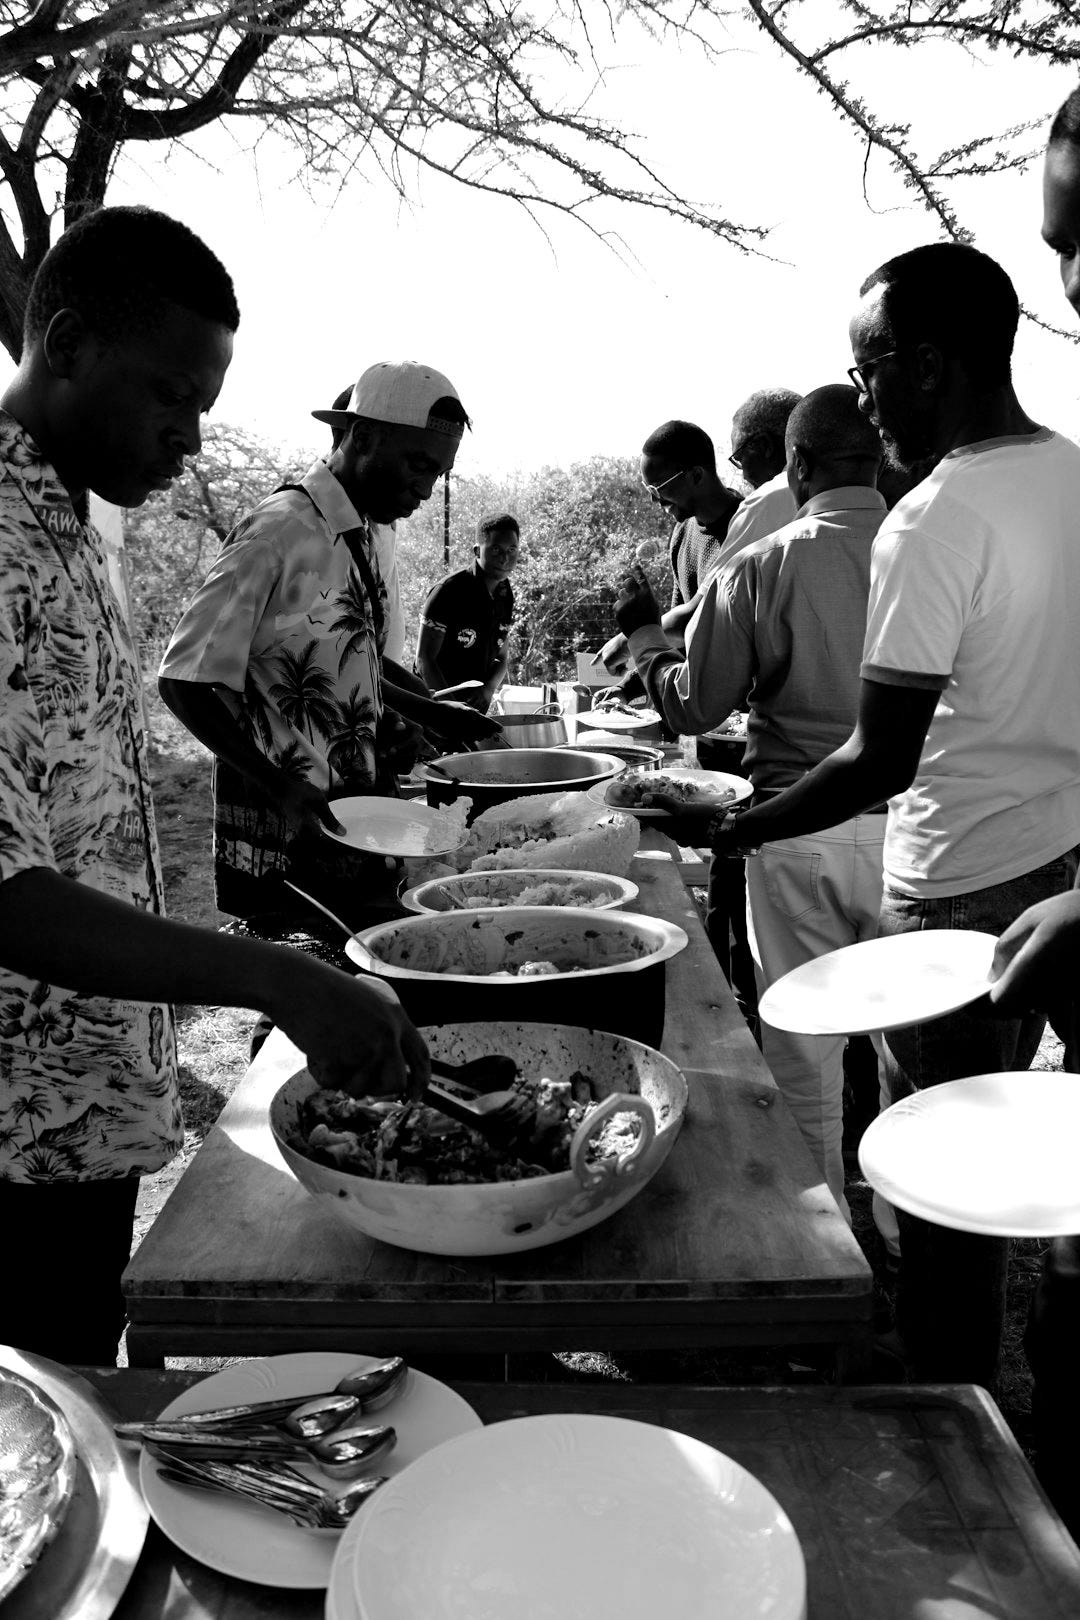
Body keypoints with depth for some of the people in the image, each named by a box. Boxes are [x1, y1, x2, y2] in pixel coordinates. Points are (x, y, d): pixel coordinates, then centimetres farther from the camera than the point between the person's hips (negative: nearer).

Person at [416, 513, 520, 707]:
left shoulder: (505, 595, 5)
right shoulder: (449, 590, -14)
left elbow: (502, 658, 11)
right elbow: (424, 657, -15)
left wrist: (489, 688, -10)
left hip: (478, 707, 6)